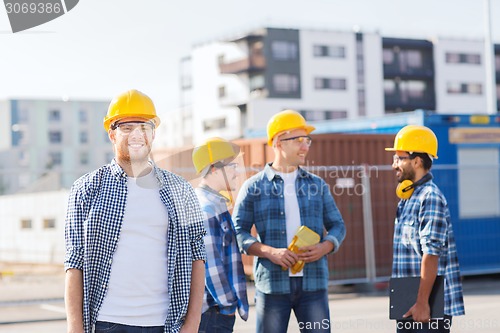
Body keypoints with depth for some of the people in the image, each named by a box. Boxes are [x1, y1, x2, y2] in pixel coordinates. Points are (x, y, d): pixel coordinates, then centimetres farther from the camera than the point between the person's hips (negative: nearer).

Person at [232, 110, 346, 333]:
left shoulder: (317, 185, 13)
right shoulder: (254, 187, 4)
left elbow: (337, 226, 15)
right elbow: (238, 232, 0)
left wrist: (324, 247, -7)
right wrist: (269, 251, -16)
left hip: (313, 283, 3)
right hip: (272, 284, -2)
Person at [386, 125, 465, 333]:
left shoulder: (430, 197, -14)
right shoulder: (408, 198, 16)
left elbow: (431, 255, -21)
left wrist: (422, 302, -24)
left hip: (429, 308, -10)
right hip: (409, 307, 10)